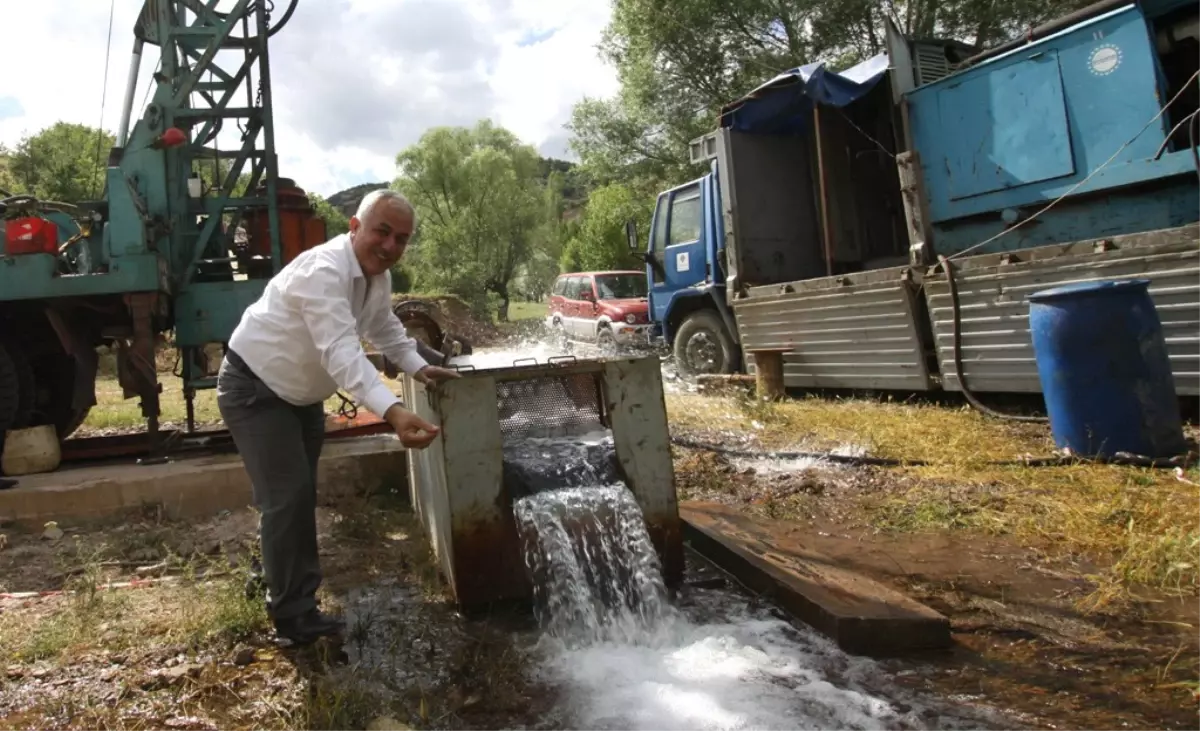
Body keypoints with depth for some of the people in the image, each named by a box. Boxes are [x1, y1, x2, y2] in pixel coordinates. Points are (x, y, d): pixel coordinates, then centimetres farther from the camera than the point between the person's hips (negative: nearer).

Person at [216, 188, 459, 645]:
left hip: (301, 392, 10)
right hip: (254, 388, -9)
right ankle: (294, 616, 1)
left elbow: (384, 326, 15)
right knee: (287, 497, -12)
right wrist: (393, 412, -60)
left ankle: (278, 581, 39)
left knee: (299, 495, 19)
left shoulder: (378, 274, -5)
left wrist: (418, 368, 2)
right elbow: (341, 351, -48)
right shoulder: (324, 271, -34)